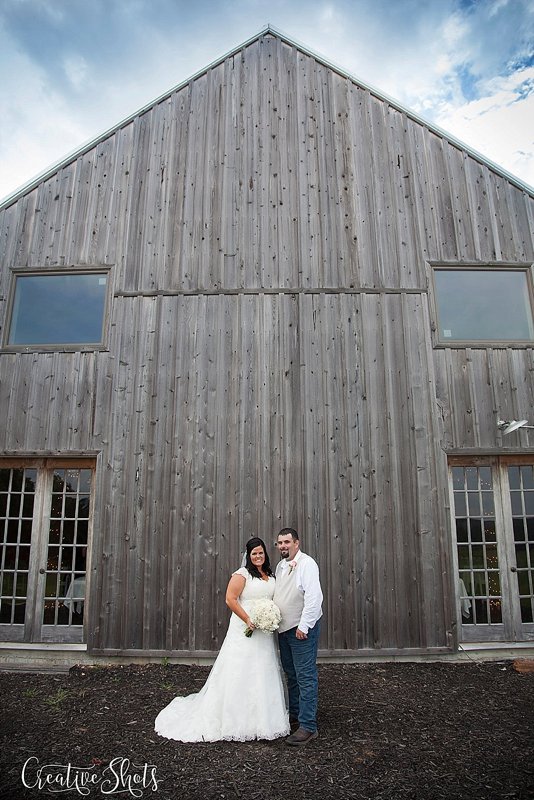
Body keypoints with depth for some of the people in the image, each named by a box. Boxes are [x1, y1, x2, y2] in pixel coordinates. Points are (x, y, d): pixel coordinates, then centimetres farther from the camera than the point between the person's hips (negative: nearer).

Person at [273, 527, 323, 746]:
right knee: (291, 674, 20)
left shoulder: (306, 564, -16)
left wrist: (303, 626, -22)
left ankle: (308, 726, 2)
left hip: (302, 628, -9)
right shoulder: (280, 566, 12)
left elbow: (314, 597, -22)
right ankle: (295, 713, 34)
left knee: (305, 676, -4)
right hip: (284, 628, 9)